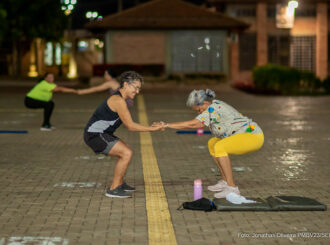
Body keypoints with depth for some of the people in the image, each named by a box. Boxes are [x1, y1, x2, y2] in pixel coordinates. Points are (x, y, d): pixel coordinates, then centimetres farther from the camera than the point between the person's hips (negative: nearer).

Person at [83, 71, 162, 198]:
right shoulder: (118, 100, -19)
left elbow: (129, 124, 15)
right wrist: (153, 129, -14)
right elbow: (130, 126, -19)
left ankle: (119, 183, 31)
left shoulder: (118, 98, 14)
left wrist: (151, 127, 7)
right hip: (95, 135, -11)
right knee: (126, 153, -17)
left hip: (101, 134, 11)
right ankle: (113, 189, -11)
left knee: (126, 152, 21)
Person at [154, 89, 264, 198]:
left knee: (219, 148, -28)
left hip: (253, 137, -11)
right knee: (212, 144, 17)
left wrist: (168, 125, -21)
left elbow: (192, 124, -26)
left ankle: (232, 188, -23)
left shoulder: (213, 109, -21)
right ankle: (225, 182, 17)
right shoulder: (214, 105, 9)